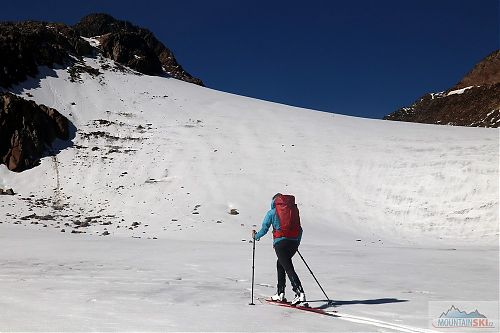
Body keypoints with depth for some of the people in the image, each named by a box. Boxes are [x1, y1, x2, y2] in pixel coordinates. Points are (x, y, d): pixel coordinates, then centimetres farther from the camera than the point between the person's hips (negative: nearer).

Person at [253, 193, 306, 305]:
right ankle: (280, 293, 23)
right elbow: (299, 229, 17)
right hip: (294, 242, 5)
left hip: (280, 242, -5)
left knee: (289, 268, -9)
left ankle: (300, 293, -25)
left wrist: (256, 236, 25)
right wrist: (297, 242, 32)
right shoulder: (294, 209, 15)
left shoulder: (272, 212, 5)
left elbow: (264, 229, 6)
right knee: (280, 263, 23)